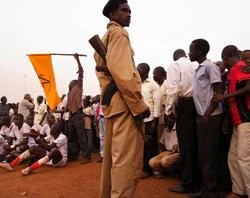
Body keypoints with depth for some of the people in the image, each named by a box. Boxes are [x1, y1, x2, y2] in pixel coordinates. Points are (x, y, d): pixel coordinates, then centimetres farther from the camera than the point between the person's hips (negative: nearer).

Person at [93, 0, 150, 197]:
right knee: (128, 159, -11)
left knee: (113, 156, 15)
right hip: (124, 101, -10)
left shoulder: (103, 37, 27)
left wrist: (107, 97, 19)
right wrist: (139, 104, -20)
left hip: (111, 101, 10)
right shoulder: (118, 33, -3)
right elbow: (121, 70, -18)